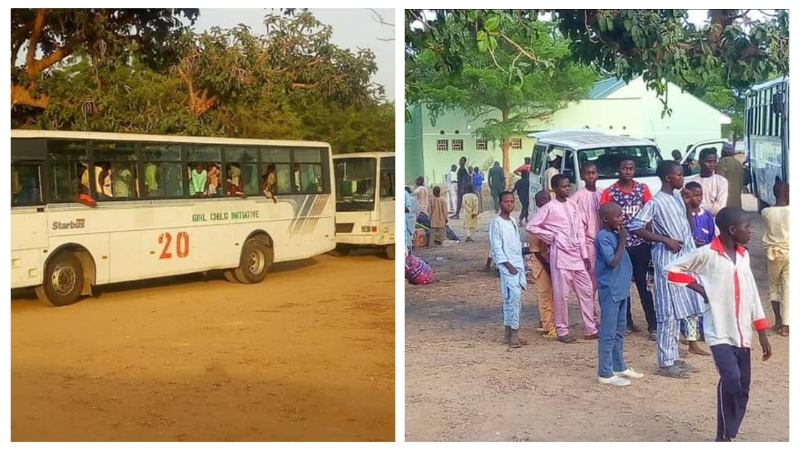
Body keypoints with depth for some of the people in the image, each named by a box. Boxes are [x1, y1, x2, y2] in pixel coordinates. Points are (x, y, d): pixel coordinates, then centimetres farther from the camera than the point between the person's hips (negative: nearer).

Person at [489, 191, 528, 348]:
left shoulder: (513, 221, 15)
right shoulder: (496, 222, -8)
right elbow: (496, 247, -12)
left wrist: (521, 266, 13)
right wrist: (508, 265, -16)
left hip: (518, 265, 8)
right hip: (507, 266, -8)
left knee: (510, 299, 10)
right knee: (514, 297, -15)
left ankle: (508, 334, 16)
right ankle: (514, 336, -14)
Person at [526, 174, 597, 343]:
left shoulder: (573, 205, 12)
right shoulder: (550, 207, -6)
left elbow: (580, 230, 15)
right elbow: (531, 226, -9)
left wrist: (584, 254, 11)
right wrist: (551, 237, -6)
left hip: (576, 255, 6)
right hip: (560, 255, -6)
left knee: (586, 290, 8)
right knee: (561, 294, -2)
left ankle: (590, 329, 16)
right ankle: (562, 331, 7)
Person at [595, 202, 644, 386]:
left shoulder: (615, 234, 10)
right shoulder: (603, 237, -16)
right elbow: (612, 262, -21)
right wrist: (622, 241, -15)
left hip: (621, 289, 9)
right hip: (610, 290, -9)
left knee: (620, 329, 17)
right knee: (608, 332, -4)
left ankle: (619, 366, 29)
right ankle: (605, 373, 2)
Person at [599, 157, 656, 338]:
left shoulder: (643, 189, 2)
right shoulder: (609, 192, -5)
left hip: (640, 244, 1)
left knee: (643, 284, 0)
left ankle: (652, 325, 1)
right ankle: (627, 321, 22)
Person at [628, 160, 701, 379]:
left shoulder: (677, 197, 11)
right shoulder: (656, 202, -14)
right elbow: (635, 227, -19)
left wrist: (693, 252, 15)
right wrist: (665, 239, -20)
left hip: (683, 256, 9)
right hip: (667, 259, -9)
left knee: (678, 309, 13)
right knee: (668, 311, -5)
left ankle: (673, 357, 22)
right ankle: (665, 363, 1)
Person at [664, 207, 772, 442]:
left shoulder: (743, 254, 10)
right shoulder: (707, 254, -9)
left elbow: (752, 293, 13)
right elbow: (670, 269, -4)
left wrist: (762, 333, 11)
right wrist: (698, 287, -10)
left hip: (742, 334, 7)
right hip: (720, 332, -6)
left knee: (742, 388, 7)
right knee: (731, 380, -21)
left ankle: (728, 436, 20)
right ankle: (724, 437, -5)